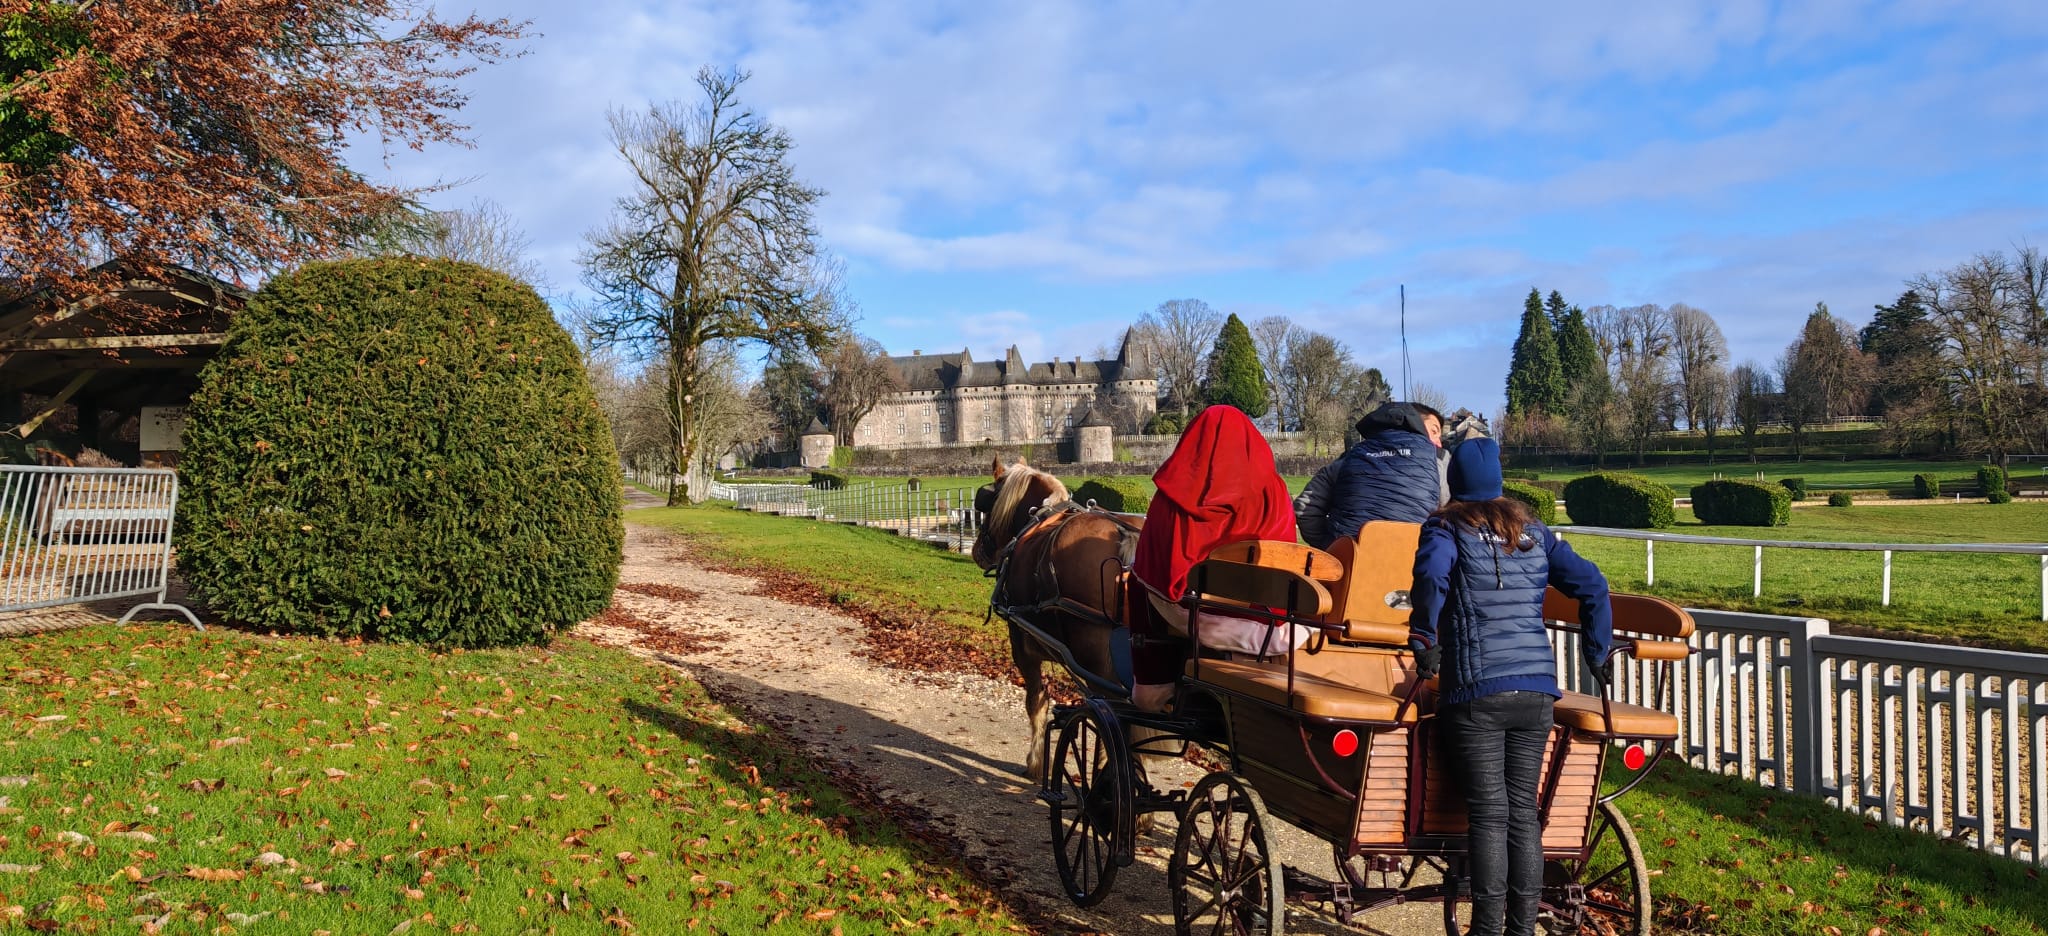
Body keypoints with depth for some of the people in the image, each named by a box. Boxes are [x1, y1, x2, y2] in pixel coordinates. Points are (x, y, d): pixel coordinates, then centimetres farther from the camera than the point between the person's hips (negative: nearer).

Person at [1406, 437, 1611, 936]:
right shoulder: (1532, 531, 15)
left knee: (1489, 814, -3)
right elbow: (1591, 584, 10)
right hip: (1535, 691, 4)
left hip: (1475, 693, -4)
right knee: (1523, 809, 8)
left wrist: (1424, 643, -12)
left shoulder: (1445, 529, 1)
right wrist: (1596, 653, 17)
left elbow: (1431, 575, -21)